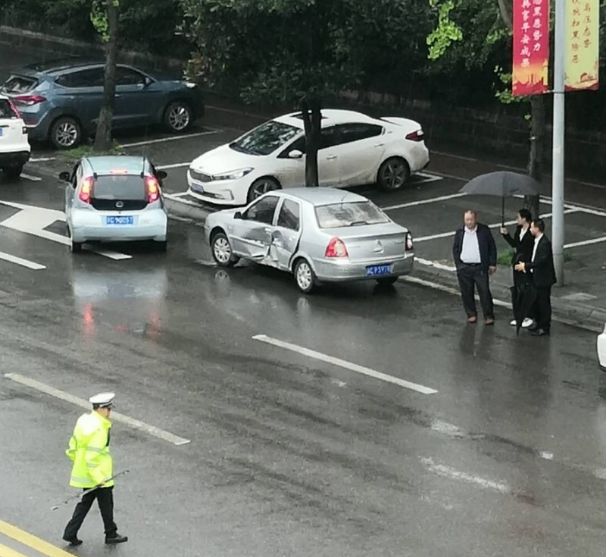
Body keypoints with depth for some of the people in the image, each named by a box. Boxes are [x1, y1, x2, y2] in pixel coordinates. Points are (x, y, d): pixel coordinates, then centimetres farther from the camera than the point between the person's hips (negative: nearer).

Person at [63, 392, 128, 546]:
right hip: (98, 474, -8)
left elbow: (73, 447, 11)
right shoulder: (98, 429, -25)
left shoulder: (83, 420, 2)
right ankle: (111, 534, 26)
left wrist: (77, 462, 23)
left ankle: (70, 533, 18)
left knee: (86, 502, 18)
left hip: (84, 473, 8)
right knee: (106, 503, 10)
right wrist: (98, 478, -23)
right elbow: (92, 457, -28)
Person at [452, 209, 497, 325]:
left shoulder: (484, 230, -2)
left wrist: (492, 264, -1)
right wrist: (458, 265, 4)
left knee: (484, 292, -2)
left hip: (480, 267, -2)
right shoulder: (460, 232, 5)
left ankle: (489, 316, 6)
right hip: (464, 268, 2)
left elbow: (492, 247, 2)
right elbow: (455, 249, 11)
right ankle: (471, 314, 20)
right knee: (467, 293, 7)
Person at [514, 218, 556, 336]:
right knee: (536, 302, 18)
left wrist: (526, 266, -22)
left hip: (543, 279, -9)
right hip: (536, 278, 9)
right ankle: (539, 323, 31)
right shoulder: (536, 241, 9)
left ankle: (544, 328, 10)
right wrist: (525, 266, 2)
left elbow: (542, 261, -27)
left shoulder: (545, 243, -22)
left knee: (544, 303, 1)